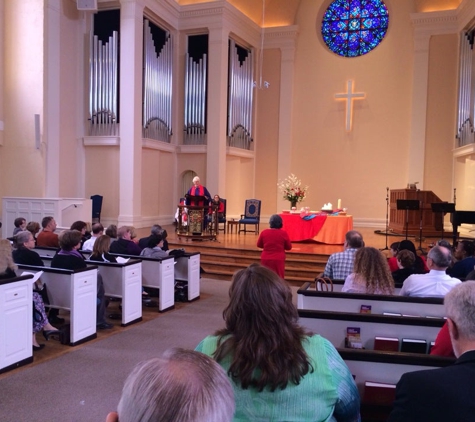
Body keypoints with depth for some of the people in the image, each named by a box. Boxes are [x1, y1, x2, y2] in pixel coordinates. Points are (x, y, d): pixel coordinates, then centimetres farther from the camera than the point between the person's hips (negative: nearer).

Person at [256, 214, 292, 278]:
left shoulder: (264, 232, -5)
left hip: (266, 259, 2)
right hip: (278, 260, -2)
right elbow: (289, 247, 1)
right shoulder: (284, 233, -9)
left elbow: (259, 245, 9)